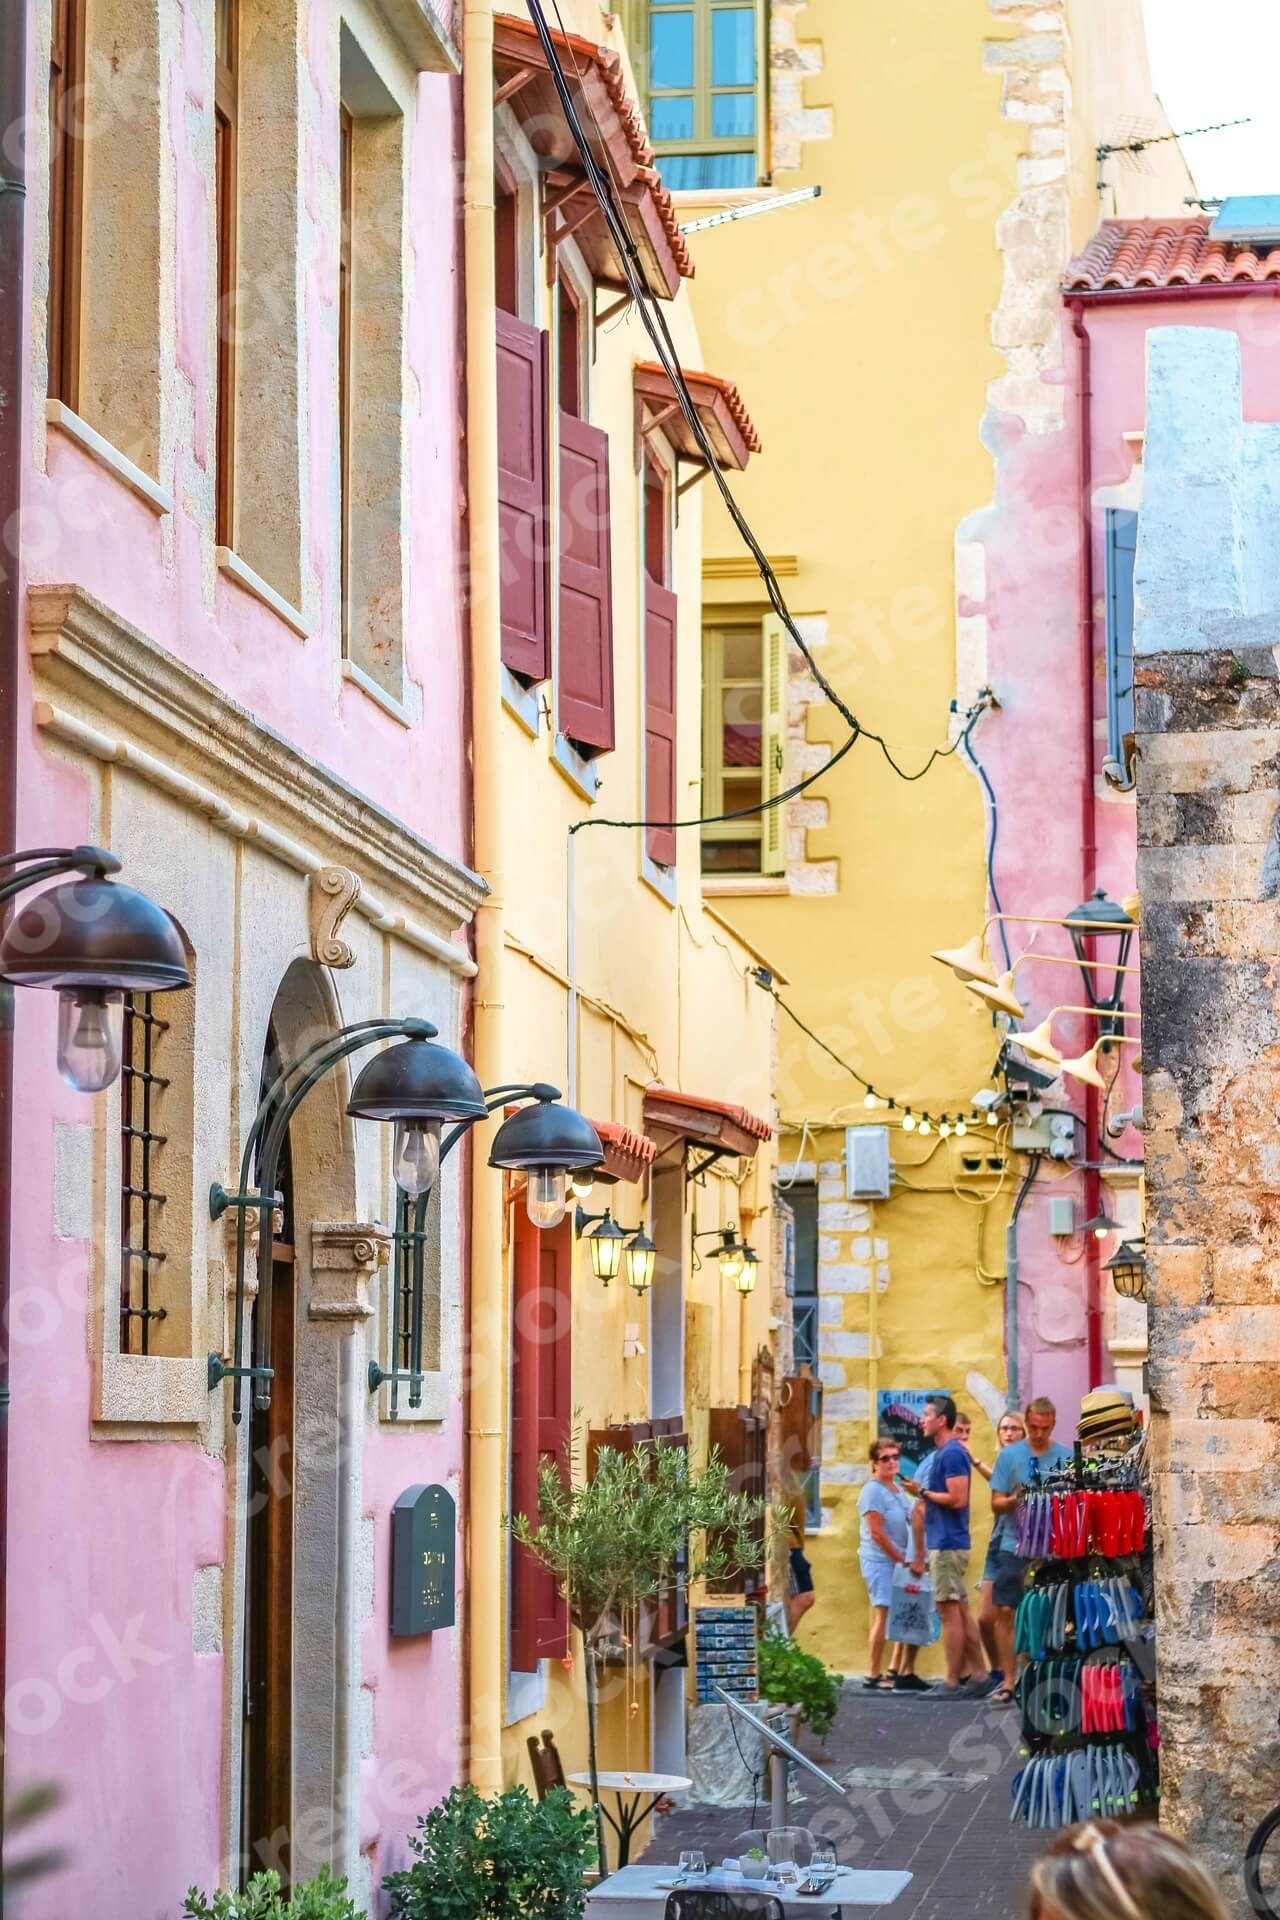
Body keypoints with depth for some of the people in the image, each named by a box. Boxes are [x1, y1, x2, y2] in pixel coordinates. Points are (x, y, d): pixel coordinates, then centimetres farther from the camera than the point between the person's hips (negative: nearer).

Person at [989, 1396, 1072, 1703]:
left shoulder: (1065, 1457, 4)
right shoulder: (1009, 1455, 3)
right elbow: (996, 1504, 3)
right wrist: (1016, 1500, -17)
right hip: (1014, 1544, 0)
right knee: (1004, 1611, -5)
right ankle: (1008, 1681, 1)